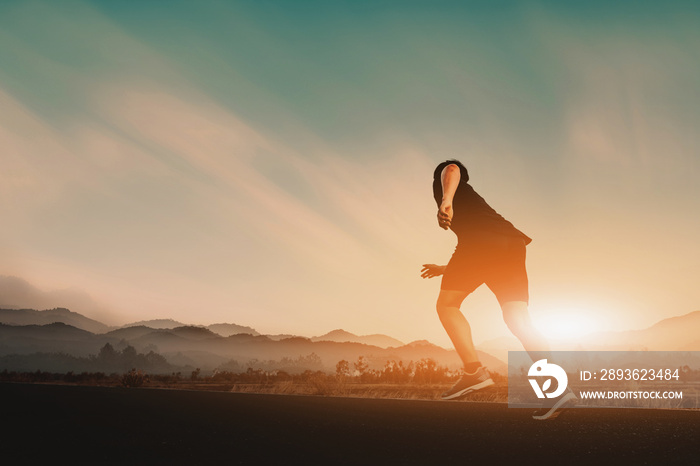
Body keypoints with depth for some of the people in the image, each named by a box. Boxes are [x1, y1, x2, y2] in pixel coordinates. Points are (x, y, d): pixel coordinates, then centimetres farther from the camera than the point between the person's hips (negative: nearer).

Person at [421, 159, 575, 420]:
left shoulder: (443, 177, 24)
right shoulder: (472, 198, 43)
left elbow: (452, 170, -6)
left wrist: (446, 201, -23)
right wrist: (443, 270, 58)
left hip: (482, 241, -7)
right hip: (513, 245, 7)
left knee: (446, 304, 3)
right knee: (519, 321, -3)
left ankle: (474, 371, -14)